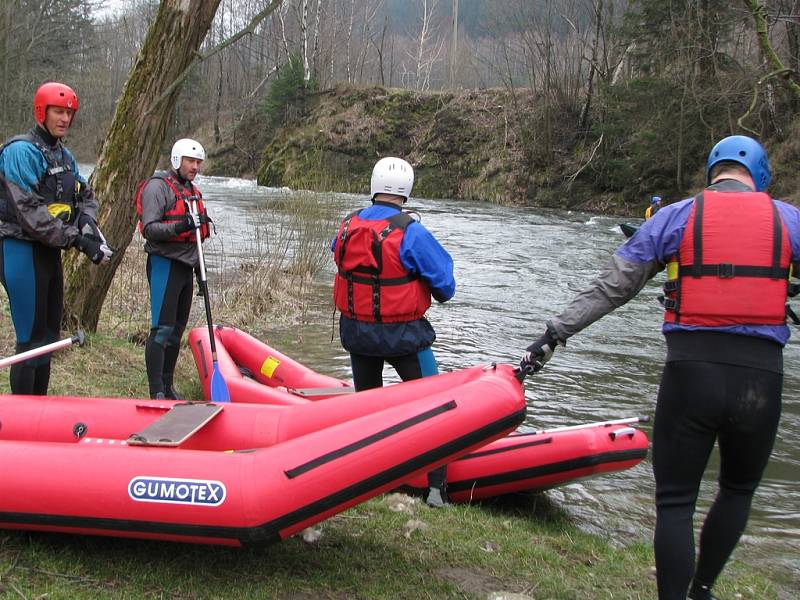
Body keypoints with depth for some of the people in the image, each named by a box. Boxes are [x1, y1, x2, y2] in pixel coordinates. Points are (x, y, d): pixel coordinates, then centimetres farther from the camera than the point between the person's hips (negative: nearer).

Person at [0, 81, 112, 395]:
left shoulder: (64, 155, 13)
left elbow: (86, 195, 19)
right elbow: (30, 213, -23)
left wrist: (88, 226, -3)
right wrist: (77, 239, -22)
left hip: (49, 252, 9)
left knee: (48, 336, 15)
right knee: (31, 340, -6)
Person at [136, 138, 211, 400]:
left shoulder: (193, 191, 19)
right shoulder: (158, 186, -8)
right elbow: (149, 229, -17)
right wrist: (179, 227, -31)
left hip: (186, 266, 9)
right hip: (165, 263, -8)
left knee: (177, 330, 12)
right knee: (162, 329, -10)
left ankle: (168, 387, 20)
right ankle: (157, 393, -8)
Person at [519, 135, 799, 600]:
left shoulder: (676, 217, 5)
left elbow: (611, 287, 5)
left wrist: (554, 335, 10)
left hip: (689, 374, -1)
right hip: (762, 379, 2)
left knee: (675, 501, 9)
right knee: (739, 490, 25)